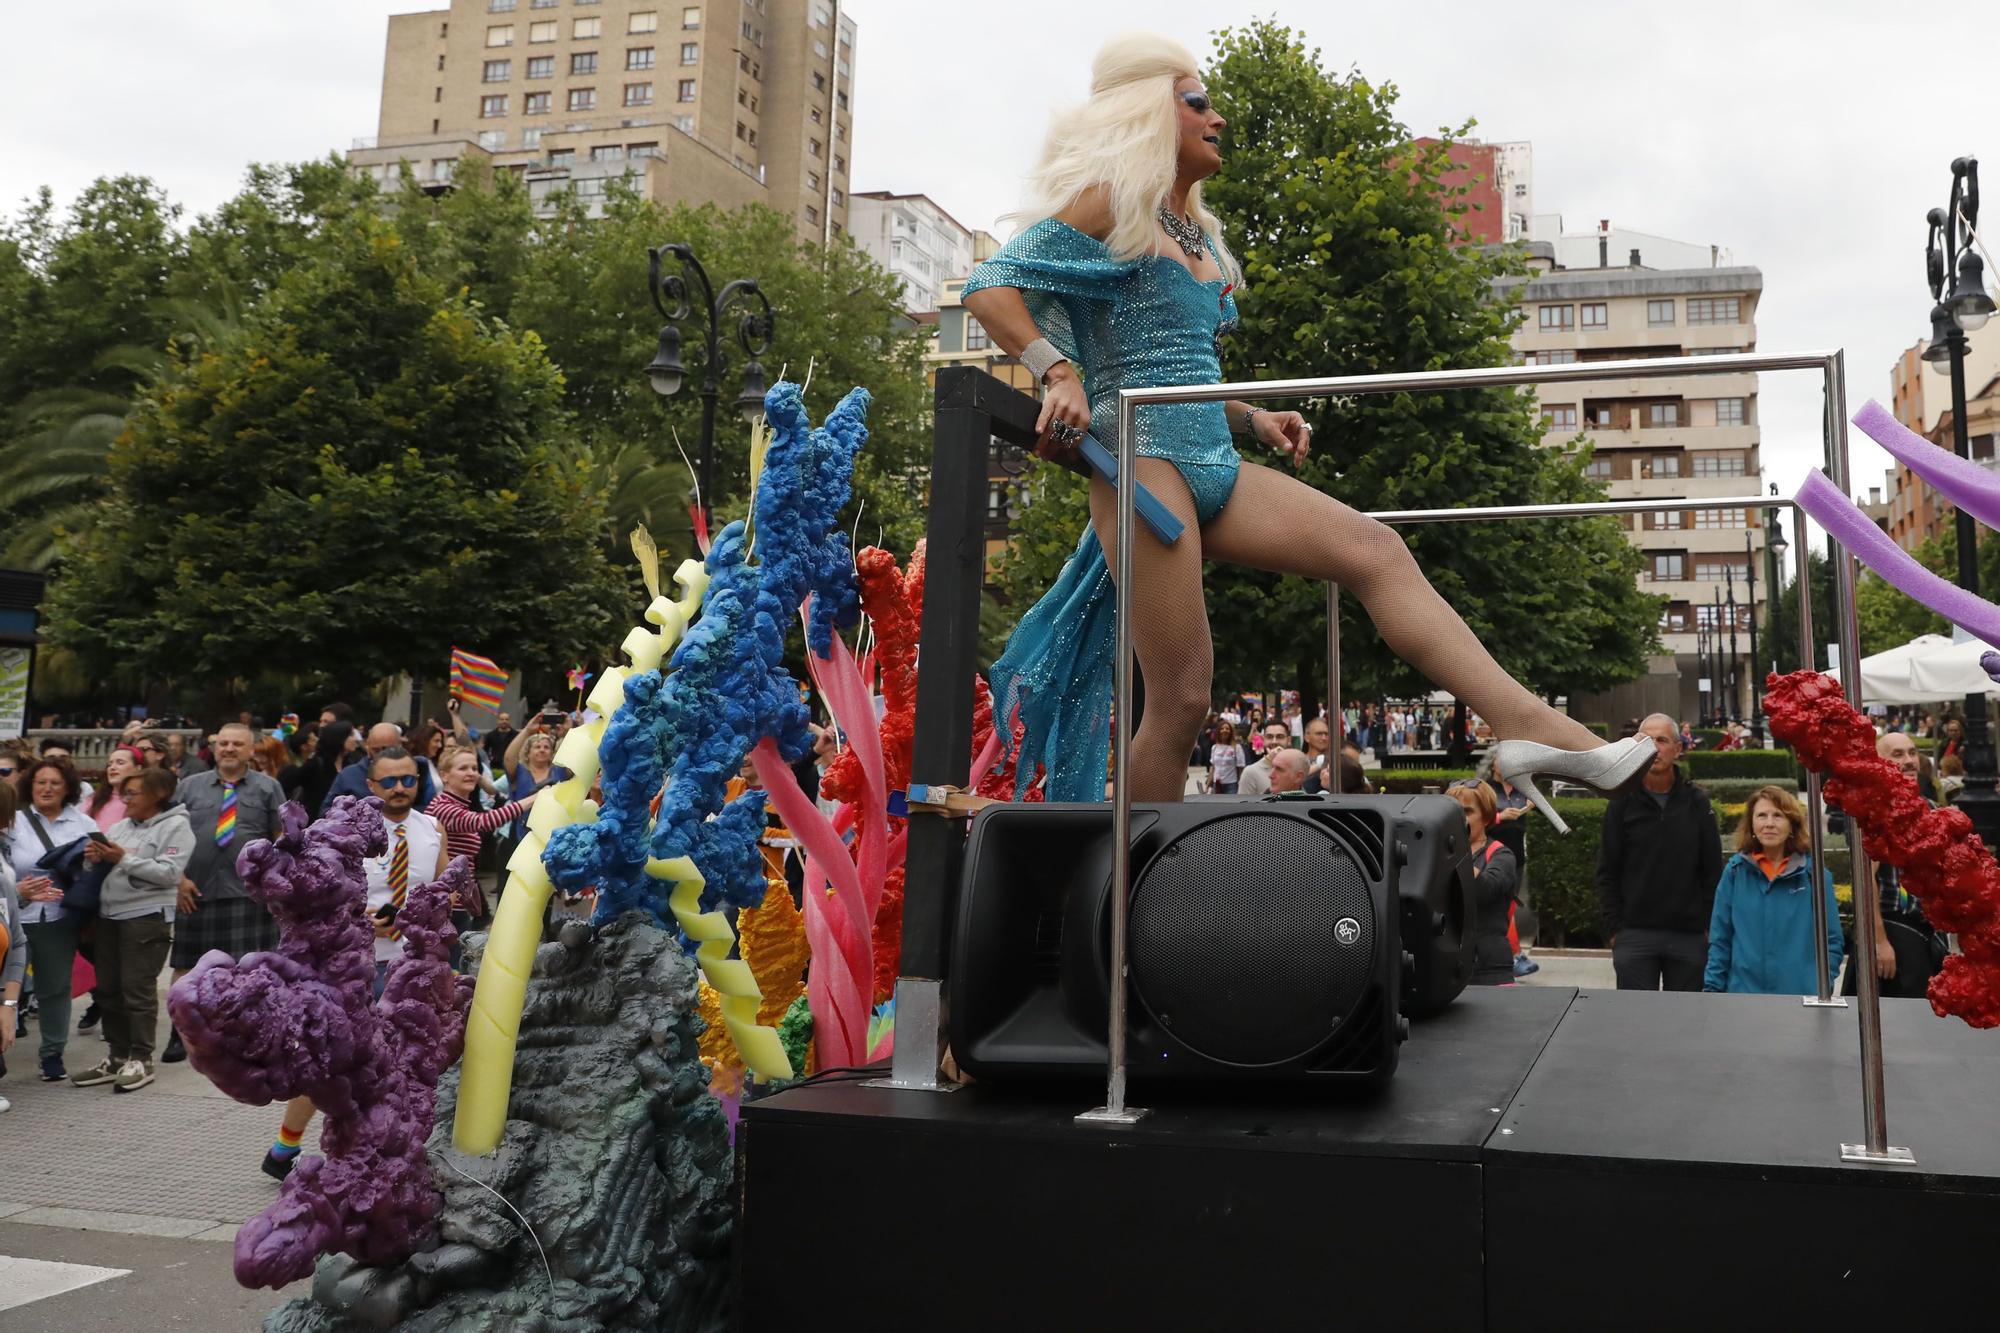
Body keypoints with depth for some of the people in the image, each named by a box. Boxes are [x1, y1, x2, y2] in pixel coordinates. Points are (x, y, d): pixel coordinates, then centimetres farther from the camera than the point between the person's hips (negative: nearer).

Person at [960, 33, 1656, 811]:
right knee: (1181, 697, -10)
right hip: (1142, 458, -8)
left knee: (1374, 552, -11)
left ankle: (1528, 724, -17)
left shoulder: (1200, 236, 24)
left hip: (1211, 462, 8)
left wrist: (1253, 421, 12)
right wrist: (1056, 373, -23)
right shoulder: (1110, 201, 2)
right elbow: (989, 286, -8)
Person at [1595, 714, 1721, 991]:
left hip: (1689, 937, 1)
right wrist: (1615, 929, -4)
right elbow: (1607, 873, 2)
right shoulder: (1623, 803, 1)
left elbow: (1713, 872, 5)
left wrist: (1710, 927, 0)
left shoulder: (1697, 802, 4)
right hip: (1634, 935, -1)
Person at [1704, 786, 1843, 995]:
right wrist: (1712, 989, 0)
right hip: (1742, 992, 1)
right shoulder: (1735, 871, 4)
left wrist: (1822, 991, -6)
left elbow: (1831, 941, 3)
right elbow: (1720, 939, 5)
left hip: (1801, 994, -1)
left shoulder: (1814, 875, 1)